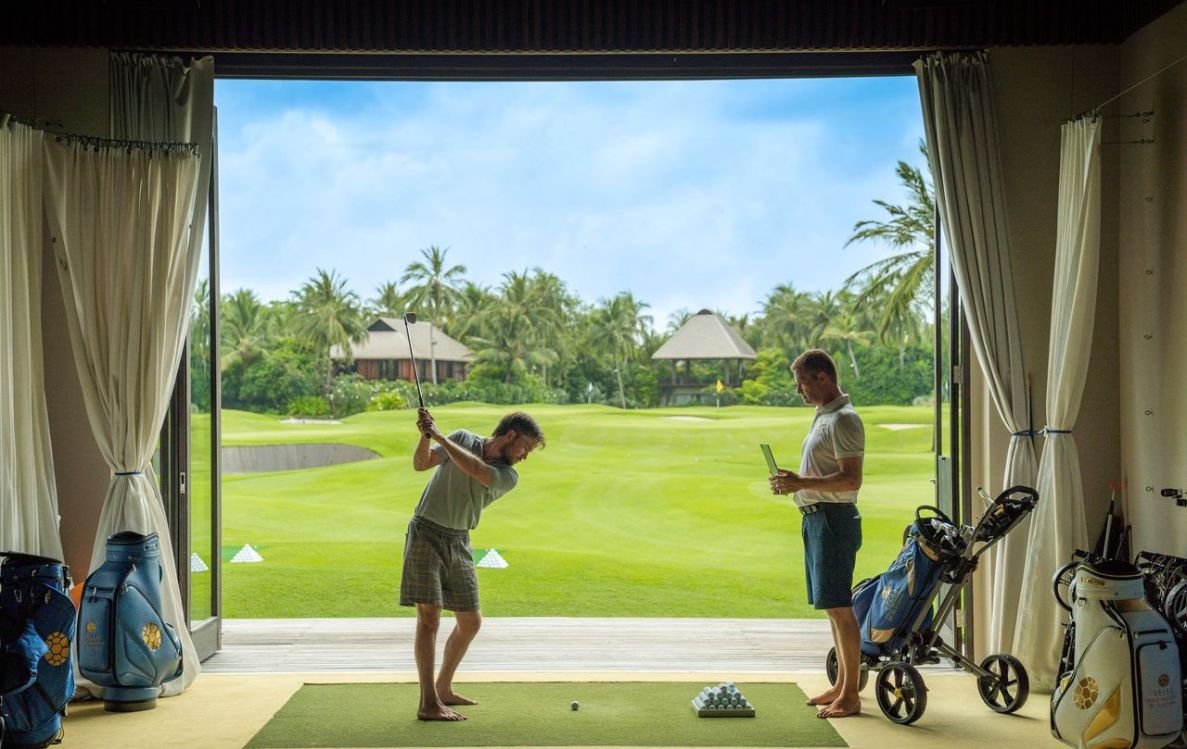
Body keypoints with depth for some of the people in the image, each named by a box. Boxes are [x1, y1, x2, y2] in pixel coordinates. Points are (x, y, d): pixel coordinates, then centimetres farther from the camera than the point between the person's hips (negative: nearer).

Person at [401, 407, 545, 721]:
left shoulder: (508, 477, -2)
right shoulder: (463, 438, -3)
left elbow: (474, 469, -21)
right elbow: (421, 463, -11)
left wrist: (439, 435, -26)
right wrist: (425, 436, -30)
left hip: (458, 543, 5)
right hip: (426, 533, -5)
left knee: (471, 622, 9)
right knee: (429, 616, -13)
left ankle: (444, 689, 26)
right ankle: (428, 703, -12)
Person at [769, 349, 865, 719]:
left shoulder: (843, 420, -14)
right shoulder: (823, 416, 17)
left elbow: (851, 479, -22)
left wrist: (802, 483, -23)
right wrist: (793, 481, 11)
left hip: (833, 519, -10)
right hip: (816, 518, 10)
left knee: (839, 607, -7)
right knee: (831, 606, 14)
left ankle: (850, 696, -2)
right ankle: (842, 684, 23)